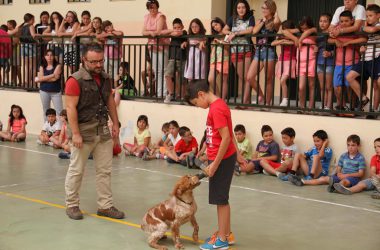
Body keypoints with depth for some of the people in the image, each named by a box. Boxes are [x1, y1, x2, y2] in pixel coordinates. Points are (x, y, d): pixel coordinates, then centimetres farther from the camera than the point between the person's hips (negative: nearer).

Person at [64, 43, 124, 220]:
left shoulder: (105, 78, 8)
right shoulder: (76, 80, -14)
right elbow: (71, 108, -17)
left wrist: (115, 123, 10)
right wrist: (75, 133, -21)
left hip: (103, 131, 7)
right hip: (84, 131, -6)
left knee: (105, 171, 9)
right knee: (76, 170, 4)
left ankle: (105, 206, 18)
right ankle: (71, 205, 18)